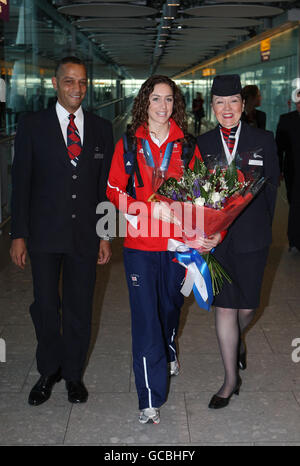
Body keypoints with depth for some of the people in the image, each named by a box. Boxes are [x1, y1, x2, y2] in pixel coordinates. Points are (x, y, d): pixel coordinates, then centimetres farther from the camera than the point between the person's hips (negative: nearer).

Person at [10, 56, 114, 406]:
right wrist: (18, 235, -5)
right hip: (44, 233, -1)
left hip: (85, 234, 2)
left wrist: (106, 235, 4)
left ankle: (73, 374, 26)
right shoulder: (33, 125, 1)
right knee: (45, 306, 5)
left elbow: (106, 186, 8)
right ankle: (49, 371, 26)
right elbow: (21, 183, 0)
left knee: (79, 308, 9)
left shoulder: (101, 129, 7)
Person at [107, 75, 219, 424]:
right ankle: (150, 400, 6)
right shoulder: (128, 145, 1)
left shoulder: (186, 147, 4)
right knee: (145, 317, -3)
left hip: (177, 241, 2)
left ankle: (168, 349, 55)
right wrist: (151, 208, -16)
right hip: (139, 243, -2)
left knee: (171, 304, 20)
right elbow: (114, 191, 0)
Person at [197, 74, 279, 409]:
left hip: (251, 236, 0)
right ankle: (231, 379, 16)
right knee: (224, 307, 2)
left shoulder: (263, 140, 2)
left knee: (247, 306, 9)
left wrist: (261, 224, 6)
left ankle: (238, 338, 47)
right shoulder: (202, 144, 4)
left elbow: (271, 186, 6)